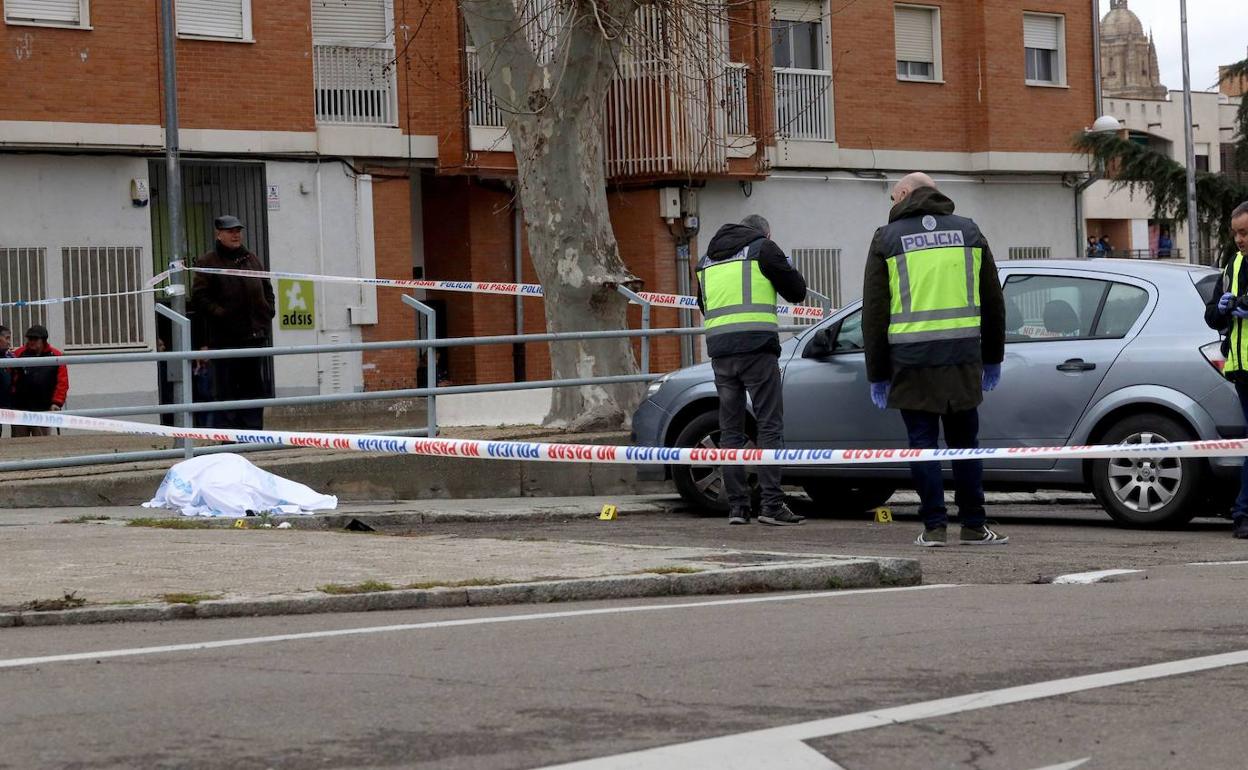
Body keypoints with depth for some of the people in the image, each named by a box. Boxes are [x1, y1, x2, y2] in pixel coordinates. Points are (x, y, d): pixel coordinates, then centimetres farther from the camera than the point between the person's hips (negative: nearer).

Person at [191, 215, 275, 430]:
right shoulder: (207, 263, -2)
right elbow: (199, 297, -7)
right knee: (226, 389, -5)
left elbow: (267, 290, 24)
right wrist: (220, 314, -16)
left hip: (255, 335, 6)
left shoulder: (252, 260, 16)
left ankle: (253, 430, 12)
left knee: (256, 388, 7)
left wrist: (268, 312, 9)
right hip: (225, 338, -6)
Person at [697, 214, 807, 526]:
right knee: (770, 426, -4)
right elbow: (797, 291, 6)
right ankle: (772, 505, -11)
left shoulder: (707, 260, 21)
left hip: (719, 348, 5)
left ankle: (737, 505, 4)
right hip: (757, 346, -5)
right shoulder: (763, 248, 4)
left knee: (730, 429, 8)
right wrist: (788, 267, 24)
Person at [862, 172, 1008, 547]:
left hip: (911, 360, -2)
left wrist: (877, 374, 7)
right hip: (962, 356, 2)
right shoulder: (968, 231, 11)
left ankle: (934, 526, 0)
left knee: (922, 443, 3)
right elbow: (993, 302, 14)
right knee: (964, 443, 10)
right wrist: (992, 359, 22)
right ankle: (974, 526, 10)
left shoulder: (887, 239, 3)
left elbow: (874, 312, 3)